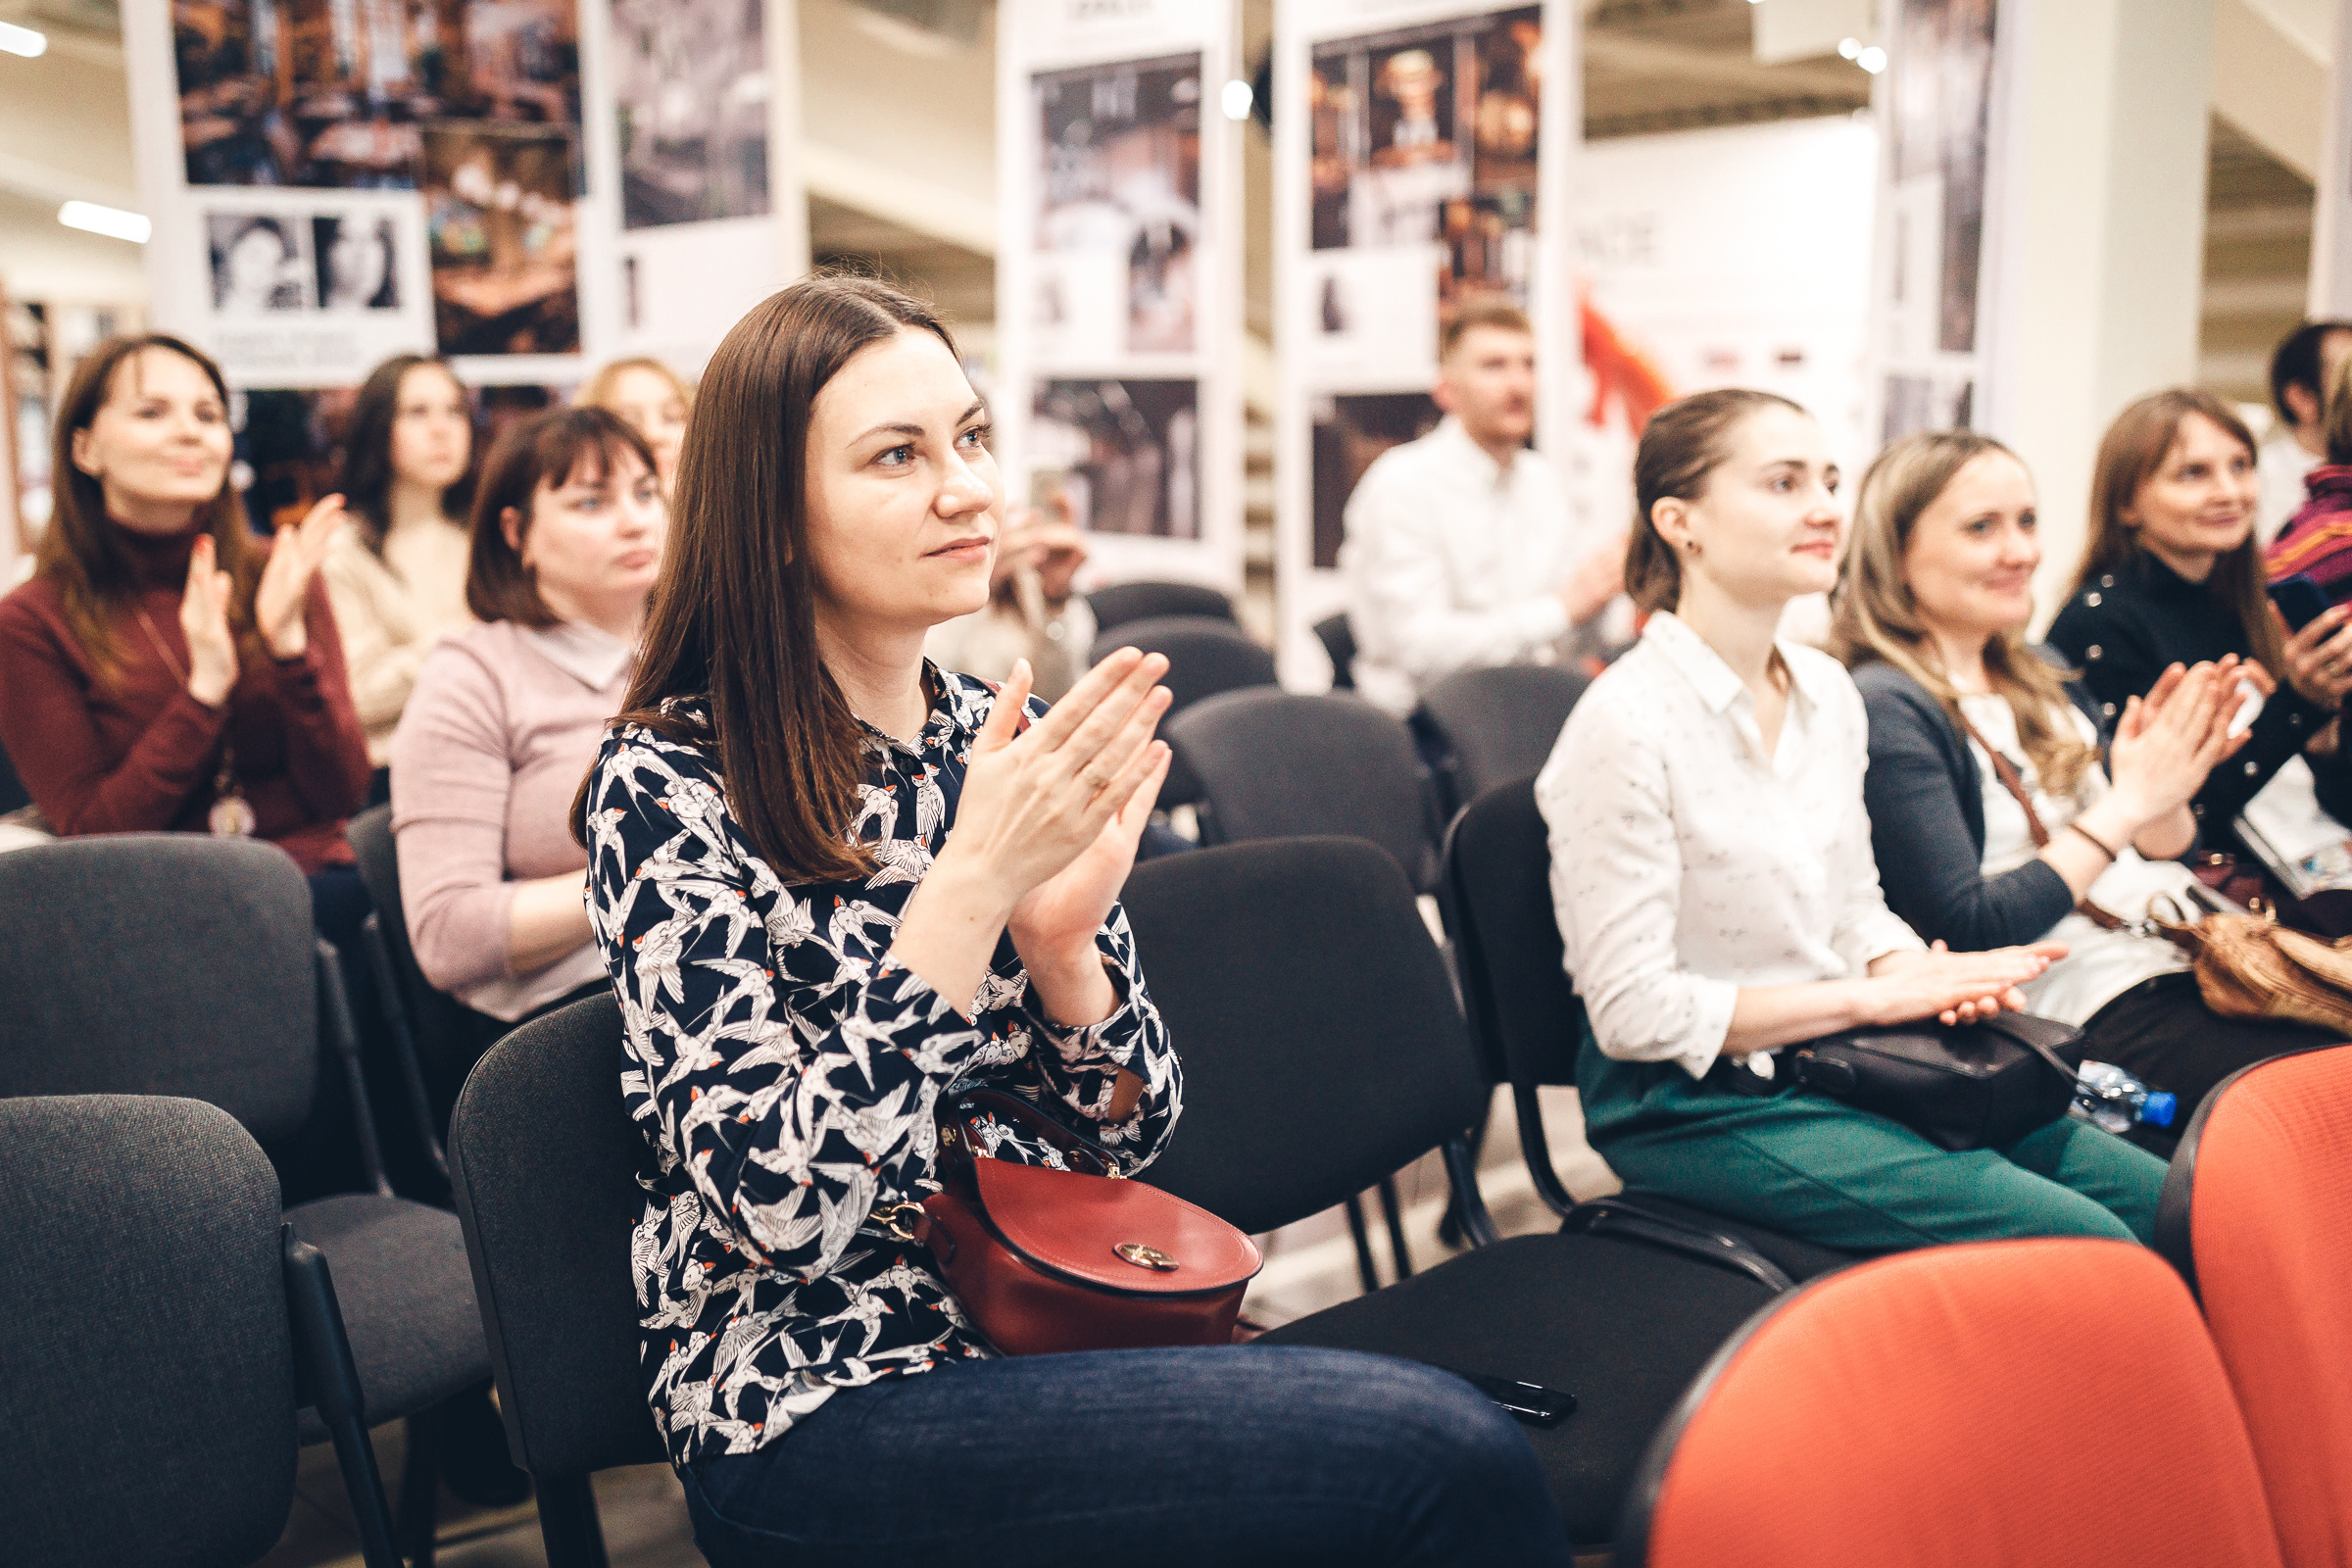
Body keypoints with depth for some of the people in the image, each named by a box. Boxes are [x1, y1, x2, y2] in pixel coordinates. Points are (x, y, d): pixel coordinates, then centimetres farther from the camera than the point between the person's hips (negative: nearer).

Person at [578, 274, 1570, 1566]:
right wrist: (975, 881, -25)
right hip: (815, 1413, -5)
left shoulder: (1006, 739, 4)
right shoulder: (667, 785, -12)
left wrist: (1063, 936, -14)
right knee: (1450, 1461, -21)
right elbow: (777, 1209, -21)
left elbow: (1131, 1133, 6)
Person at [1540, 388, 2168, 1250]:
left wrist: (1924, 975, -8)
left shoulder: (1828, 690, 6)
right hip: (1694, 1105, -7)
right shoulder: (1625, 724, -19)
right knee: (2083, 1243, -18)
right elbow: (1633, 1013, -19)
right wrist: (1872, 994, -16)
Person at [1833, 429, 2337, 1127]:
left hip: (2194, 958, 9)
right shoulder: (1886, 708, -11)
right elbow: (1963, 929, -16)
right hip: (2094, 1004, -9)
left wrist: (2168, 790, -4)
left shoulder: (2043, 683, 16)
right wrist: (2127, 804, -13)